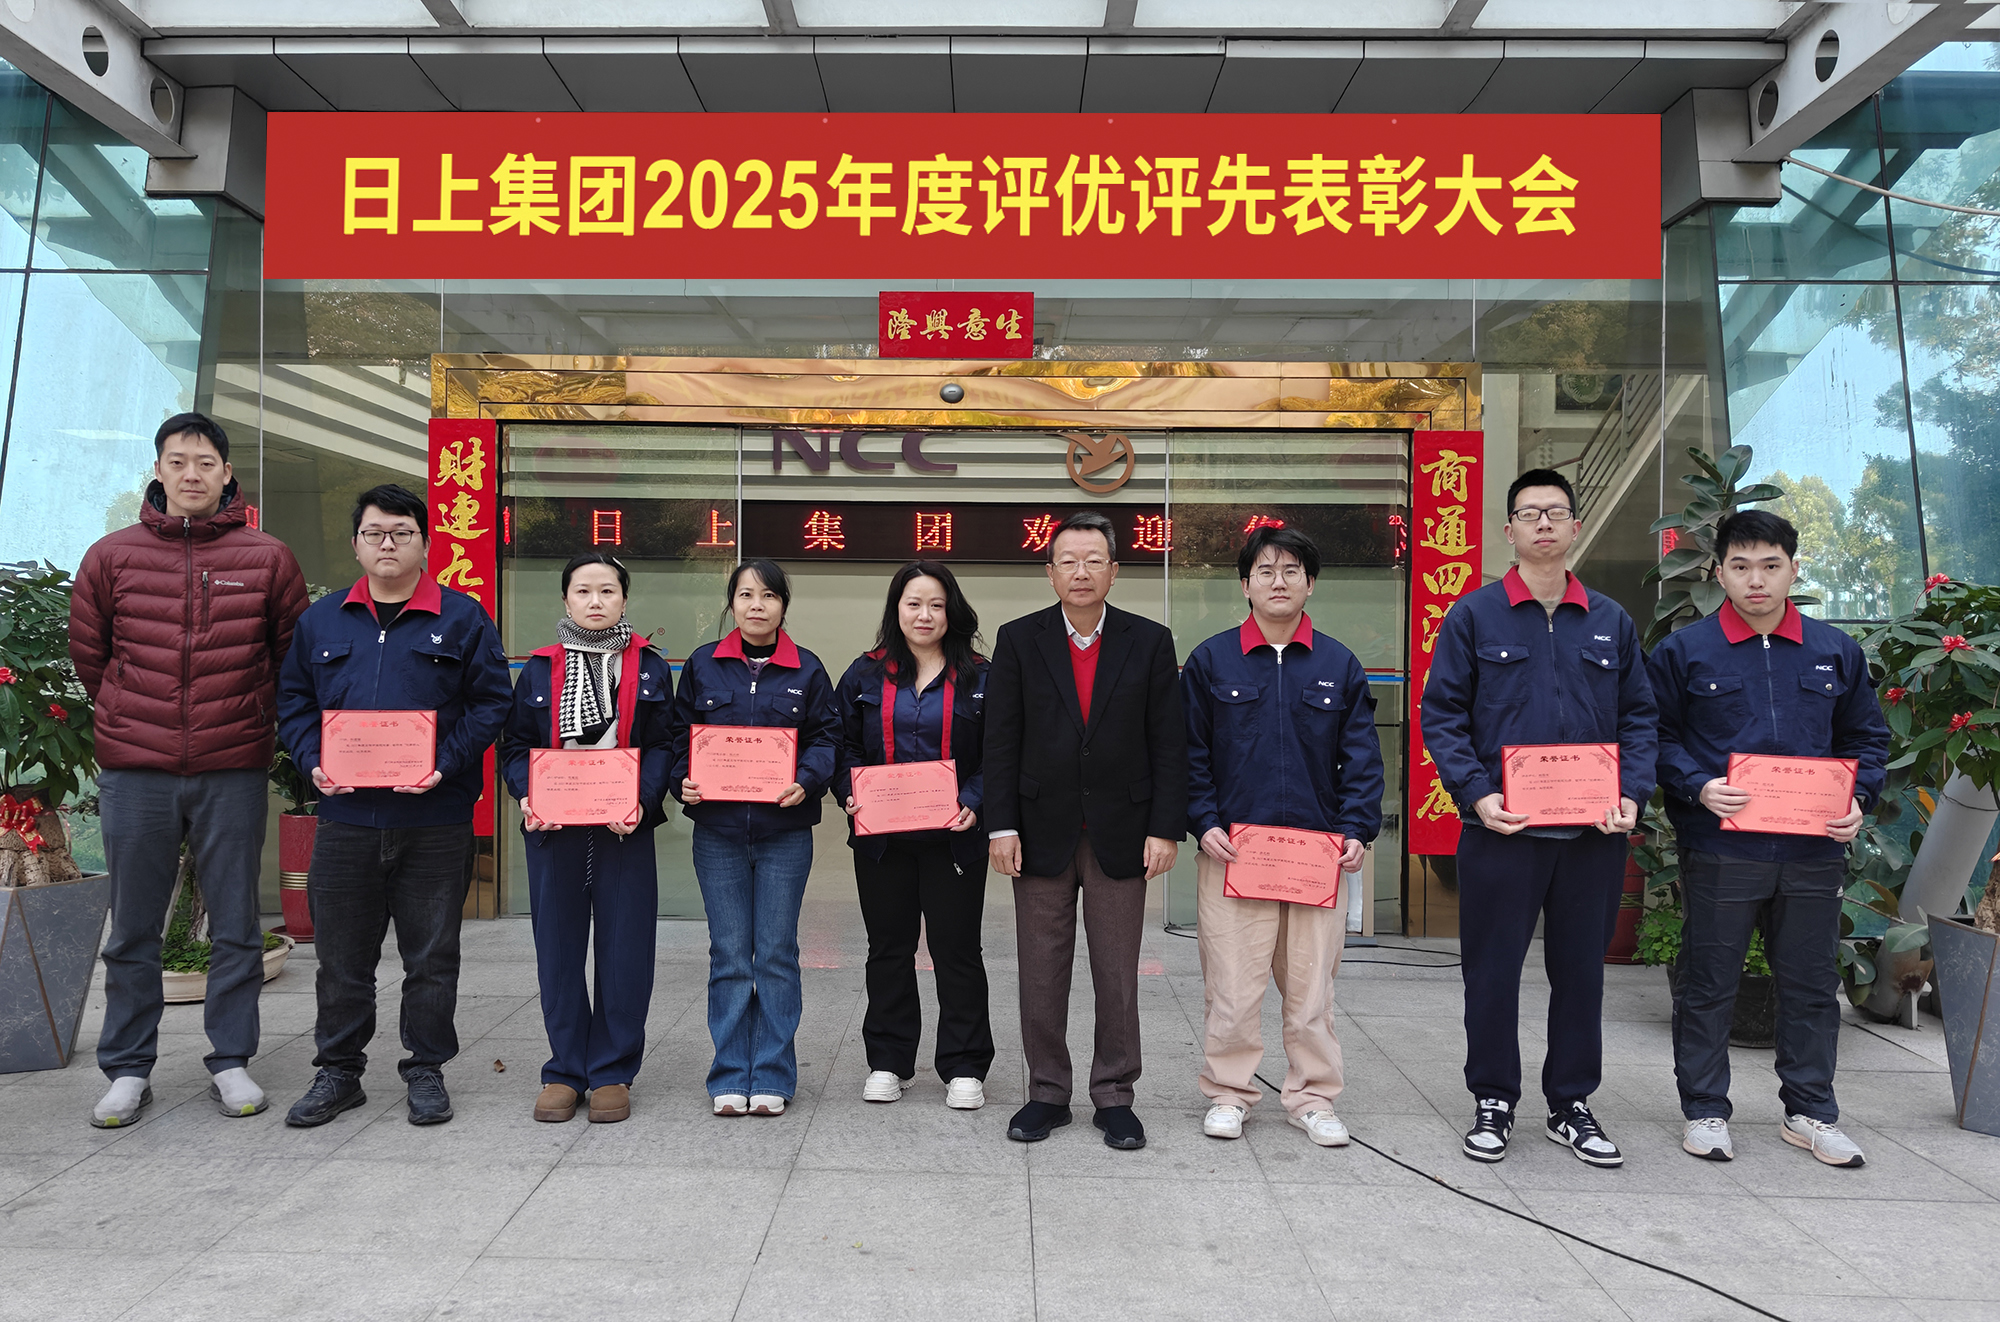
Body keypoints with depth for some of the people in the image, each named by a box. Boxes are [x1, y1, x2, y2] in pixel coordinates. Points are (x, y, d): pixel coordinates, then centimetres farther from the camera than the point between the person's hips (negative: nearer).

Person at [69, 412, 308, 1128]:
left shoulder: (268, 558, 2)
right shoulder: (111, 556, 4)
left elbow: (294, 658, 11)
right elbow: (87, 655, 14)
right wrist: (134, 718, 13)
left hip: (234, 771, -1)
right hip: (134, 771, 1)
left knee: (236, 925, 6)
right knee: (132, 929, 9)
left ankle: (230, 1060, 19)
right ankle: (127, 1069, 22)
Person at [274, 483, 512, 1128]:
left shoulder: (462, 618, 1)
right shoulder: (321, 620, 11)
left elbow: (490, 701, -2)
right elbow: (293, 699, 14)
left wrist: (445, 765, -14)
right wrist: (313, 761, -3)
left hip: (435, 819, -2)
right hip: (345, 815, 3)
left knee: (431, 956, 7)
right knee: (341, 956, 11)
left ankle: (426, 1071, 22)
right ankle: (338, 1072, 27)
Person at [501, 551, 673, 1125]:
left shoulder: (650, 668, 6)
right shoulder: (539, 670, 8)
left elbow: (664, 746, 2)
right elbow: (515, 746, 8)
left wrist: (642, 801, -14)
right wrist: (528, 797, -10)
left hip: (625, 828, -1)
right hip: (554, 827, 1)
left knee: (624, 949, 2)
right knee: (558, 948, 7)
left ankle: (611, 1072, 16)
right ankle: (565, 1071, 21)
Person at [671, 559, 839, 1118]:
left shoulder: (806, 670, 4)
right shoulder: (703, 664, 7)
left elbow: (826, 737, 4)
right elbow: (679, 732, 11)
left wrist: (806, 781, -14)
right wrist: (683, 782, -6)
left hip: (784, 831, -1)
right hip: (717, 829, 1)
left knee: (776, 954, 4)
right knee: (729, 955, 5)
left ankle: (772, 1076, 15)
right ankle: (730, 1078, 16)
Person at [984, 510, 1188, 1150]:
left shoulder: (1150, 641, 2)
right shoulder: (1018, 640, 2)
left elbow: (1168, 743, 0)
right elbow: (1001, 741, 0)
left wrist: (1165, 828, -6)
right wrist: (1001, 826, -6)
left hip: (1120, 834, 0)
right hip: (1042, 833, 1)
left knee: (1118, 976, 7)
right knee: (1041, 975, 9)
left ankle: (1114, 1097, 22)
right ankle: (1047, 1093, 24)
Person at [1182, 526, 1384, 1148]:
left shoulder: (1339, 665, 7)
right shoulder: (1210, 660, 3)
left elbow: (1361, 758, 7)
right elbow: (1189, 752, 4)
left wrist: (1356, 829, -3)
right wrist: (1204, 823, -6)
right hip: (1232, 851, -1)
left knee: (1312, 981, 9)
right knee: (1232, 983, 3)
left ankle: (1311, 1097, 24)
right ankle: (1228, 1093, 19)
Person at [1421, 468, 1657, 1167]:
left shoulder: (1612, 621, 11)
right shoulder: (1474, 615, 1)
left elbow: (1639, 717, 11)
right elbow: (1441, 713, -2)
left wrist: (1631, 794, -5)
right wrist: (1476, 793, -14)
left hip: (1594, 832, 3)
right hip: (1502, 827, -3)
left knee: (1582, 969, 12)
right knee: (1493, 969, 5)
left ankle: (1572, 1105, 27)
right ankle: (1493, 1103, 21)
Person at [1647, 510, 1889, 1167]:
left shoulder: (1836, 651, 9)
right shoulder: (1684, 651, 0)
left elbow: (1868, 737, 14)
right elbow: (1658, 737, 1)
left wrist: (1859, 799, -2)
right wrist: (1697, 787, -15)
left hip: (1814, 851, 3)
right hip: (1720, 850, -3)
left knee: (1812, 984, 13)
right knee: (1708, 984, 6)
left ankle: (1810, 1111, 29)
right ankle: (1704, 1110, 20)